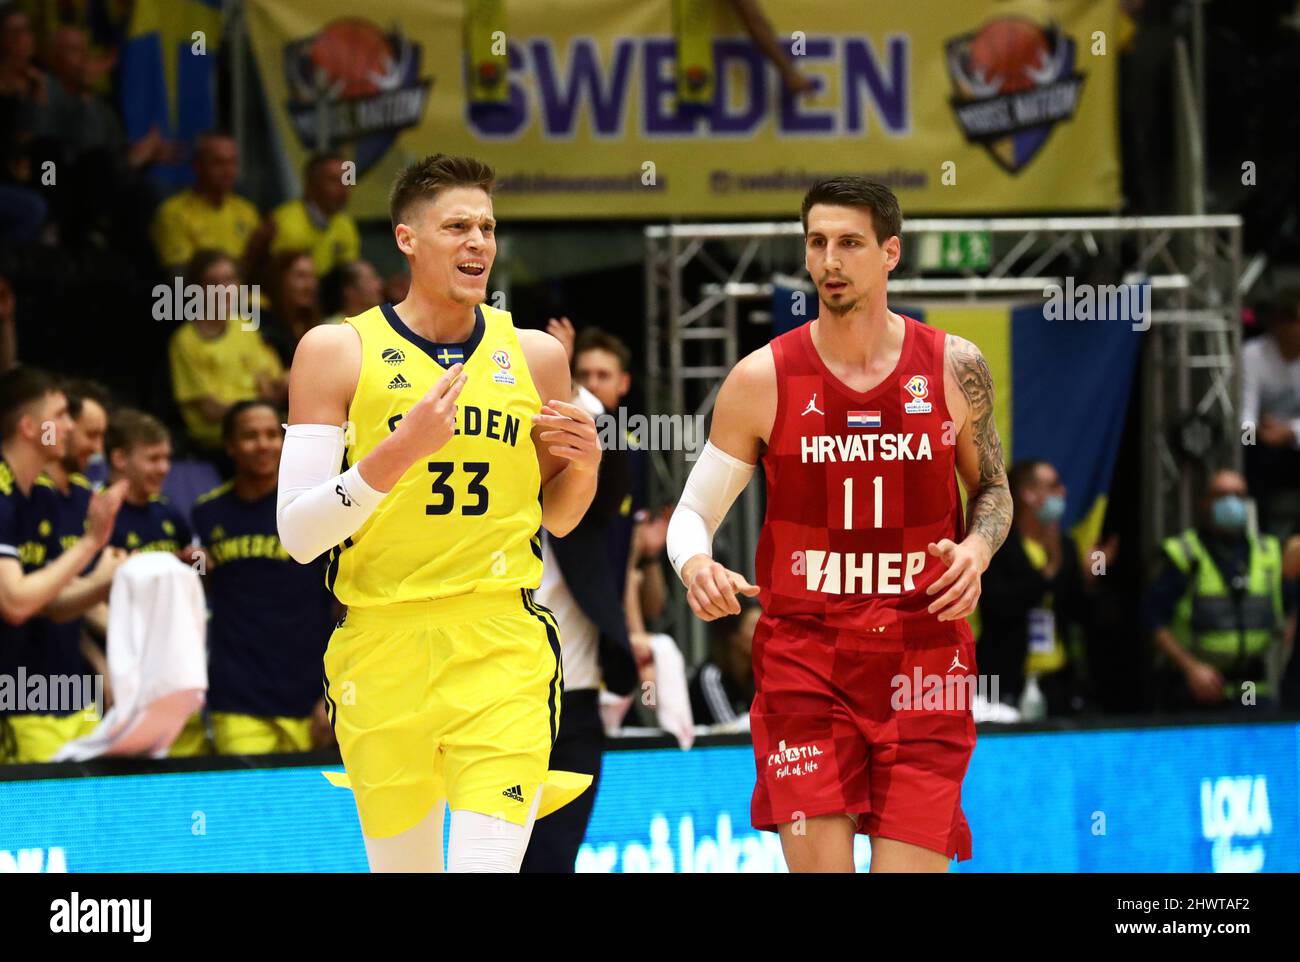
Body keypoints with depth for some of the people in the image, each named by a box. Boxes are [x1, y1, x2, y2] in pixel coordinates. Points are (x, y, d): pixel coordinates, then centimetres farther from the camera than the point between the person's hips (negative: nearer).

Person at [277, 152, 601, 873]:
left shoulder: (533, 355, 8)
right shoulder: (337, 352, -1)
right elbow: (298, 536, -7)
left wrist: (583, 465, -1)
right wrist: (401, 450, -20)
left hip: (503, 652, 1)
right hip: (383, 649, 0)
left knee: (486, 865, -18)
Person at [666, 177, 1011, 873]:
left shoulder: (952, 367, 2)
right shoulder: (763, 379, -1)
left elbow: (992, 488, 15)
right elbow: (694, 510, 6)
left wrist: (978, 548, -7)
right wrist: (695, 567, -16)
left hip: (924, 658, 1)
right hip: (804, 655, -1)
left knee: (911, 865, -3)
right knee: (820, 866, -11)